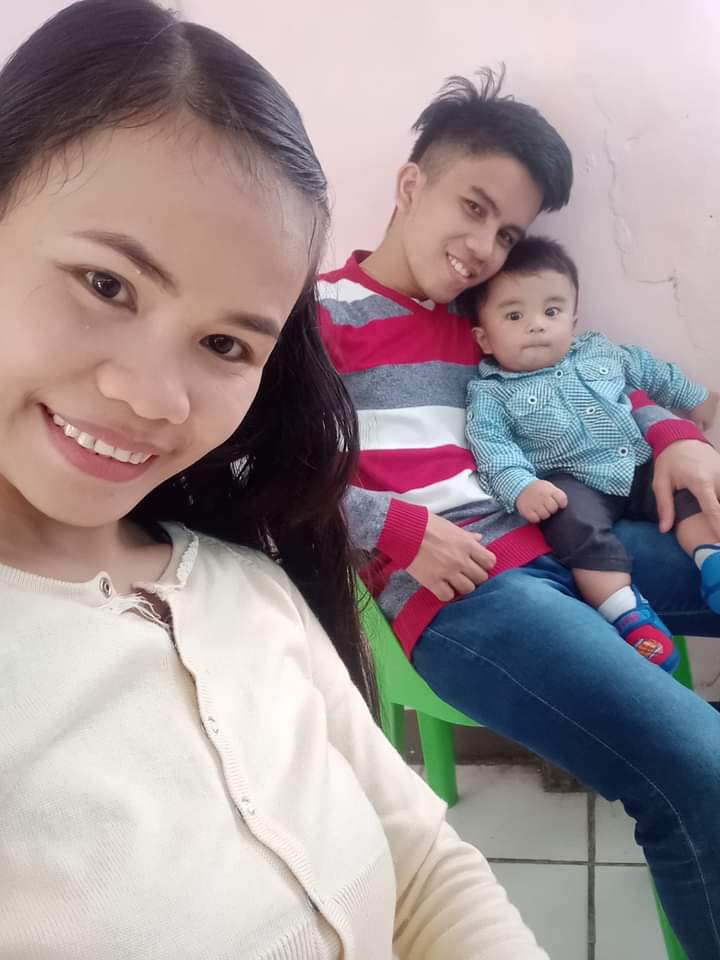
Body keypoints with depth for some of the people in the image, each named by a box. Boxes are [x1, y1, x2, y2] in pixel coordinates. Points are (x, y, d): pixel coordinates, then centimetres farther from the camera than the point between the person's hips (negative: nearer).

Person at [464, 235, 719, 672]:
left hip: (640, 469, 5)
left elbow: (651, 372, 30)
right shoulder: (490, 393, -1)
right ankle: (628, 612, -34)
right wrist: (521, 487, -30)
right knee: (578, 522, -33)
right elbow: (491, 448, -13)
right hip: (571, 487, -5)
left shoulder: (601, 353, 14)